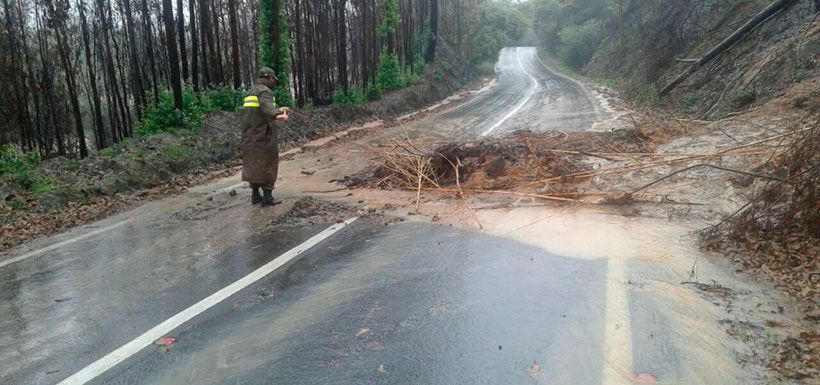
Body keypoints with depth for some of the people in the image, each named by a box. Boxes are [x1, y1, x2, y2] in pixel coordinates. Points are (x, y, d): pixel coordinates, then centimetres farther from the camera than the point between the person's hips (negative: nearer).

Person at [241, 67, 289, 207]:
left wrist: (278, 110, 48)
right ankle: (267, 196, -3)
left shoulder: (251, 91, 19)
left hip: (250, 135, 9)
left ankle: (255, 195, 15)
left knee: (253, 163, 12)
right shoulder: (264, 91, -10)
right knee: (267, 164, -3)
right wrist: (277, 115, -54)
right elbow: (267, 105, -34)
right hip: (264, 134, -9)